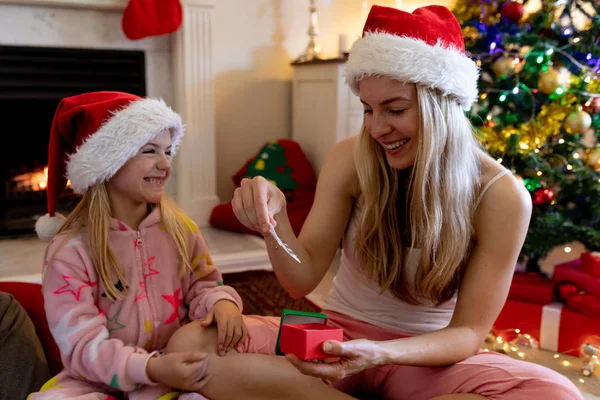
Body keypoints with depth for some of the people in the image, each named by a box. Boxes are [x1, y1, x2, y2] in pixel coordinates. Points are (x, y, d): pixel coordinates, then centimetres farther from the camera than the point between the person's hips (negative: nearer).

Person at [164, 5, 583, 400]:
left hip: (423, 352, 0)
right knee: (190, 343, -21)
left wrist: (382, 354, -30)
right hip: (339, 334, 1)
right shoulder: (352, 160, -11)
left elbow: (469, 331, -11)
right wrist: (275, 222, -31)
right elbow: (302, 280, -9)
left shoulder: (501, 197, -16)